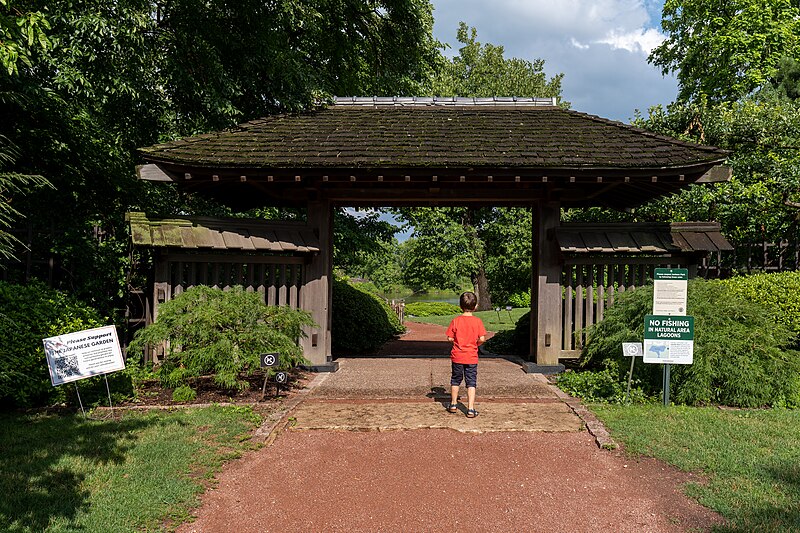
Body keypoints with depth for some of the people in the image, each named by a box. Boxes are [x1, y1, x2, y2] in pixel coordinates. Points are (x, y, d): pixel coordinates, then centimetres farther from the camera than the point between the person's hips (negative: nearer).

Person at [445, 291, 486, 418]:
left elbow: (450, 338, -7)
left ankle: (453, 405, 29)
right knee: (471, 383, 3)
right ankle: (470, 409, -3)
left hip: (457, 356, 1)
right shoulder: (477, 321, -8)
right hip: (471, 357, -1)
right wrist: (476, 343, 8)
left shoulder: (456, 320, -6)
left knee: (455, 380, 17)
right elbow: (482, 338, -12)